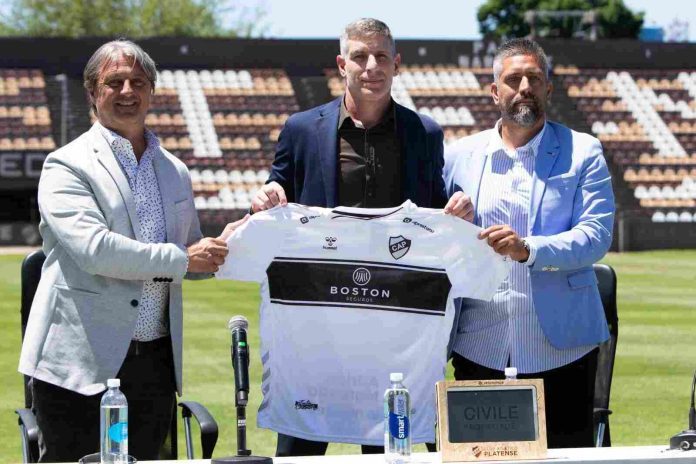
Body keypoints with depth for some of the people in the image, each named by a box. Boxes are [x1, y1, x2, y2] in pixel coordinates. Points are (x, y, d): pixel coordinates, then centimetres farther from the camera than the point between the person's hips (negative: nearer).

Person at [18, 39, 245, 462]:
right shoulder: (67, 166, -4)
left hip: (156, 362, 5)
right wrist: (183, 258, -14)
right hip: (83, 363, -5)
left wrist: (224, 246, 2)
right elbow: (94, 249, -18)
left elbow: (191, 259, 24)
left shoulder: (175, 172, 16)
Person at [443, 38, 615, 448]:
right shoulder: (460, 155, 11)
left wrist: (527, 249, -21)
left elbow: (596, 236, -7)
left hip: (559, 348, -2)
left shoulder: (583, 153, 5)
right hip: (480, 348, 2)